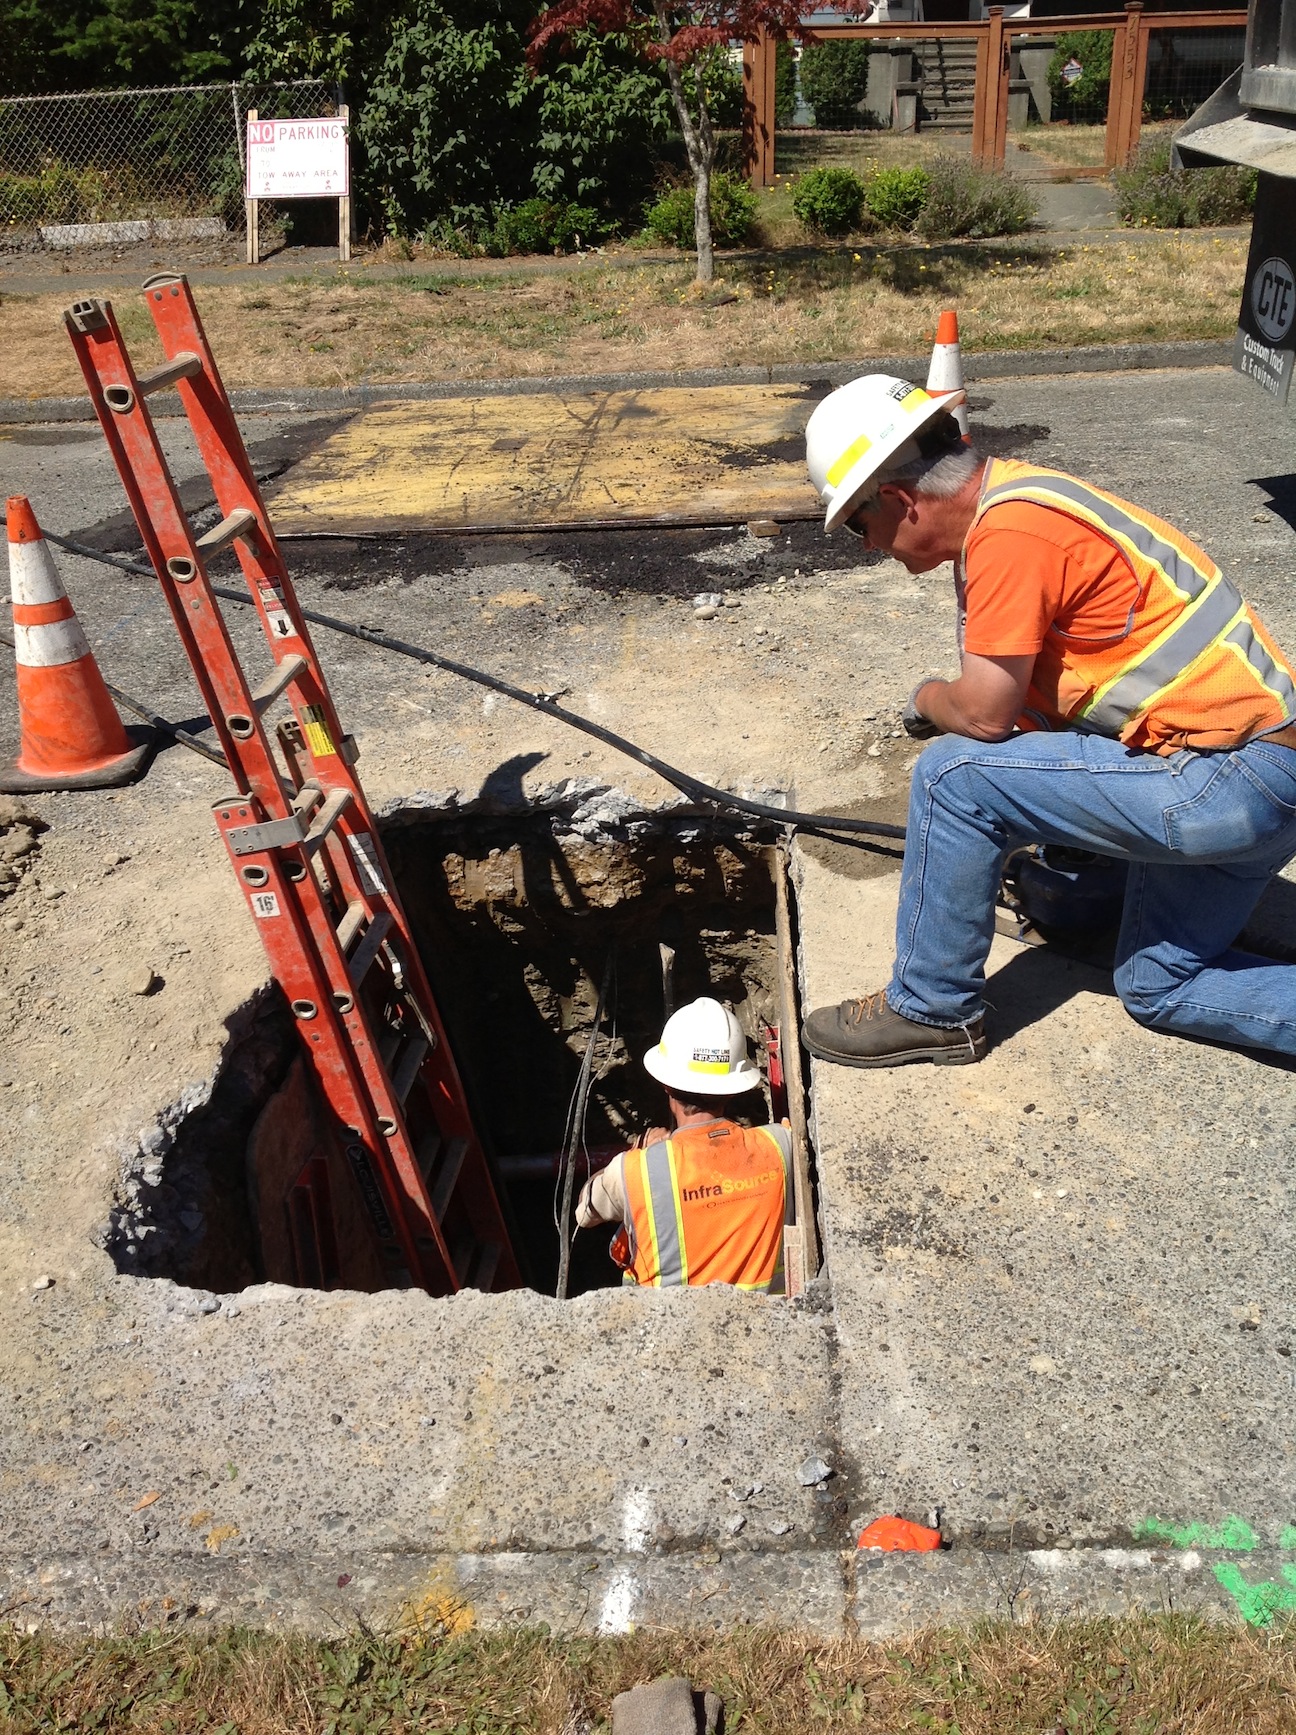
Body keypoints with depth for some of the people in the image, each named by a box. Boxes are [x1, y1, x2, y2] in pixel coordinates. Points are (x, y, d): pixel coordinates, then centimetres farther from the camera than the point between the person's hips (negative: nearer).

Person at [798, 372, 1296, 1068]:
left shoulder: (1009, 530, -21)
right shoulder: (1013, 497, 11)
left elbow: (982, 713, -19)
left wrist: (925, 700, 1)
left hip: (1228, 777, -11)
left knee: (953, 775, -13)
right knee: (1159, 989, 21)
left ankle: (929, 1010, 2)